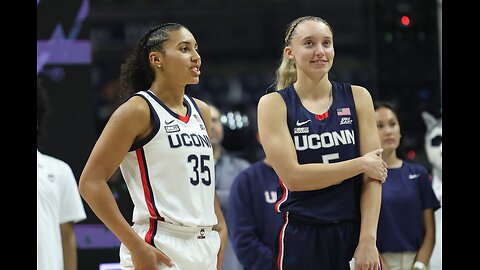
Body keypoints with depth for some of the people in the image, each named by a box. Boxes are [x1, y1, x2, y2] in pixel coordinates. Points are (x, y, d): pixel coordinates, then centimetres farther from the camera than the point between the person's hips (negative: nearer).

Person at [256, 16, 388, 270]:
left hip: (356, 232, 2)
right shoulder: (274, 104, 0)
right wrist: (361, 164, -8)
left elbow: (372, 175, 0)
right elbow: (293, 176, -11)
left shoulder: (357, 97, 5)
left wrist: (368, 240, -10)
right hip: (302, 237, -2)